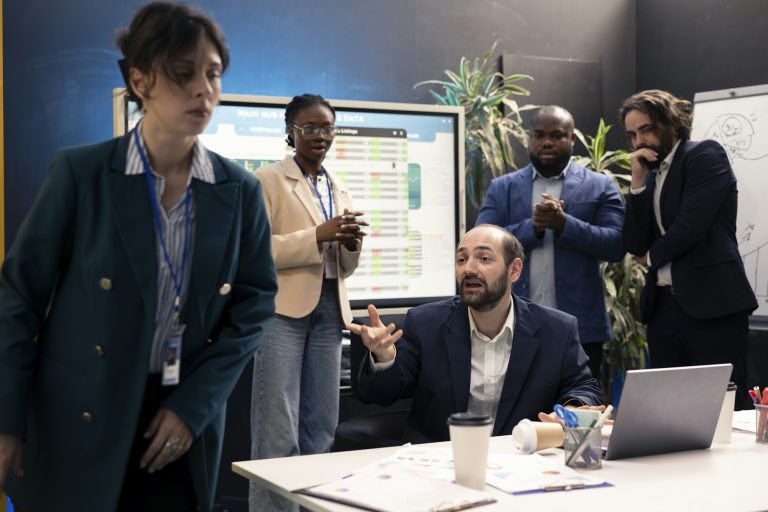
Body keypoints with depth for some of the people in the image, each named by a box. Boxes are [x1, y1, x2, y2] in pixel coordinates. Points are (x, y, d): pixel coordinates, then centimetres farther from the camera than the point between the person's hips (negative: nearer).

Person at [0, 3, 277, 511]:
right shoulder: (81, 171, -9)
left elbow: (255, 300, 2)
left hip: (187, 418, 3)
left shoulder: (240, 190, 0)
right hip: (79, 421, -2)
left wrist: (195, 404, -7)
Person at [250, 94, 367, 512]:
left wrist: (351, 242, -4)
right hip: (283, 308, -6)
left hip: (329, 309, 6)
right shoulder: (268, 179, 0)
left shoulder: (338, 189, 17)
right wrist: (318, 236, -20)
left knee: (321, 427, 10)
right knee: (278, 431, -7)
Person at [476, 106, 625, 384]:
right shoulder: (502, 188, 9)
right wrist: (533, 226, -16)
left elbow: (616, 245, -5)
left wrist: (564, 223, -18)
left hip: (580, 327, -1)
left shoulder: (600, 186, 6)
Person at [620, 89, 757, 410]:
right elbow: (635, 245, 7)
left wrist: (653, 255, 3)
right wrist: (638, 182, 0)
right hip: (663, 308, 7)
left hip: (712, 305, -7)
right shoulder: (651, 176, 17)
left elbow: (691, 226, -15)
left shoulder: (706, 155, -3)